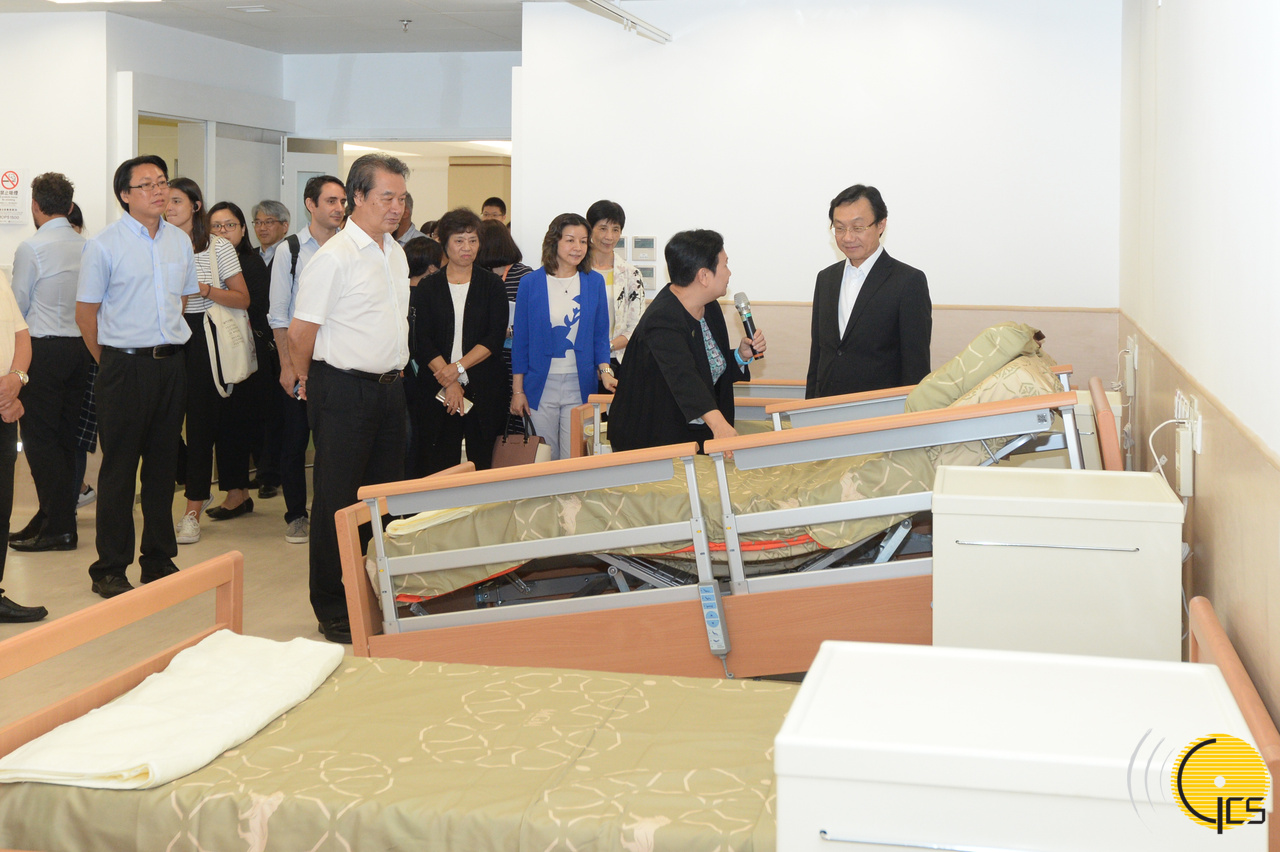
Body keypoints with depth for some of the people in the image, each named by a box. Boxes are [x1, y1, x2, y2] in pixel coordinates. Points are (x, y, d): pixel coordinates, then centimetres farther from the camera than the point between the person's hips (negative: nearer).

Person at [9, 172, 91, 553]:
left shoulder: (31, 248, -11)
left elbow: (19, 306, -3)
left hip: (43, 349, -6)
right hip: (80, 346, 6)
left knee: (39, 439, -1)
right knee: (65, 438, 12)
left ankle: (59, 527, -3)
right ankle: (55, 515, 20)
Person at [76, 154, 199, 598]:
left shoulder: (180, 241, 9)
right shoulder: (104, 245, -7)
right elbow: (86, 312, -2)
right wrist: (112, 361, 3)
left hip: (172, 364, 5)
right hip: (125, 367, -5)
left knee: (163, 465, 12)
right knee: (118, 470, 0)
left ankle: (159, 560, 22)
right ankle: (109, 570, 8)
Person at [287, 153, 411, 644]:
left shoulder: (396, 253, 13)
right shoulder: (334, 257, -13)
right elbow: (301, 332, -12)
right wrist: (308, 382, 2)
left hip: (389, 388, 8)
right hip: (345, 392, -8)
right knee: (337, 501, 0)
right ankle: (332, 609, 10)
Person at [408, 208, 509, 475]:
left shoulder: (492, 285, 7)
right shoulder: (427, 288, 8)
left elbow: (495, 338, -2)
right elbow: (420, 342, -1)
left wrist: (459, 367, -13)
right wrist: (449, 382, -11)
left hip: (484, 391, 0)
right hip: (437, 391, 0)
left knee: (482, 465, -1)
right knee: (437, 470, -4)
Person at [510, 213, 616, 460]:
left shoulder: (594, 282, 4)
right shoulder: (531, 283, 0)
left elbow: (600, 336, 9)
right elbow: (520, 339, 3)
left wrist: (605, 371, -8)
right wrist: (517, 390, 0)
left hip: (580, 385, 1)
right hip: (541, 385, -1)